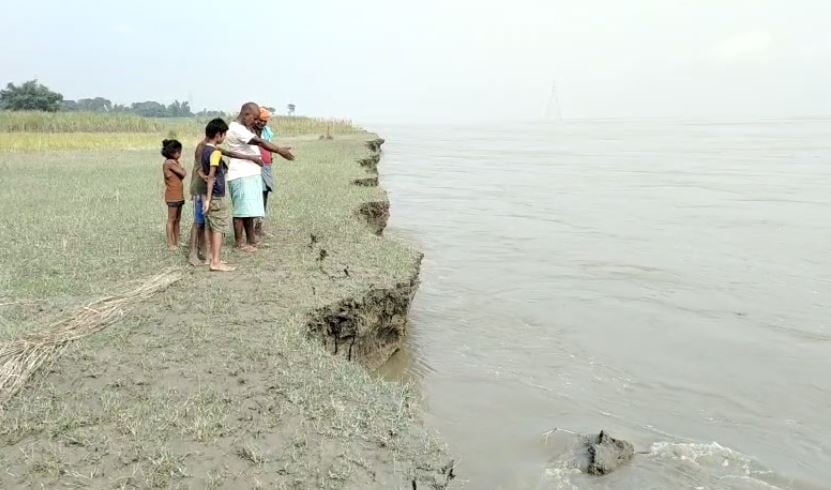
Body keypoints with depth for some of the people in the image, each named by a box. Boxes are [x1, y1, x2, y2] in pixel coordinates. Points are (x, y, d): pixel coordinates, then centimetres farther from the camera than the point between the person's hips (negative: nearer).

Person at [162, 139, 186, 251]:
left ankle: (177, 242, 18)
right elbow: (183, 173, -16)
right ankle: (170, 244, 1)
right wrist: (182, 169, 3)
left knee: (177, 219, 12)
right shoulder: (169, 162, -14)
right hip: (172, 195, -9)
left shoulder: (174, 162, 13)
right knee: (171, 219, -3)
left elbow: (181, 176, 8)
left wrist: (182, 170, -11)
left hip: (178, 195, 9)